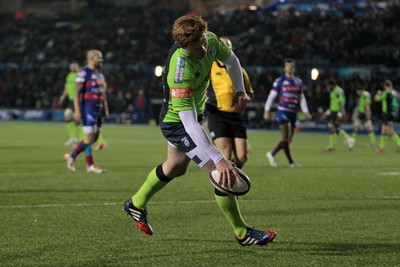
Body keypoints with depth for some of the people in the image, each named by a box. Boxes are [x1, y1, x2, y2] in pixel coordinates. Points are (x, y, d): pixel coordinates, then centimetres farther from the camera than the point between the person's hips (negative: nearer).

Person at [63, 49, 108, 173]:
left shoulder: (100, 74, 17)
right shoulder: (84, 73, -10)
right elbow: (77, 93, -13)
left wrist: (105, 108, 16)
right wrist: (77, 111, -19)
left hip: (98, 109, 9)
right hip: (88, 108, -9)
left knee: (94, 137, 9)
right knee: (89, 137, -8)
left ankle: (71, 156, 18)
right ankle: (90, 165, 1)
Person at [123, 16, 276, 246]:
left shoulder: (210, 40, -18)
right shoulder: (181, 69, -40)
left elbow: (230, 59, 9)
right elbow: (189, 123, -43)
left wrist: (240, 90, 1)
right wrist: (218, 159, -47)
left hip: (194, 113, 9)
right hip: (178, 123, -9)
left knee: (176, 167, 29)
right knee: (221, 173, -14)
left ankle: (137, 204, 50)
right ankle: (243, 233, -1)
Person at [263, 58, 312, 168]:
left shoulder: (298, 81, 14)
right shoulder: (279, 81, -2)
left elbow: (301, 98, 19)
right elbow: (271, 96, -1)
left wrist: (305, 112, 12)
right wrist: (267, 110, -6)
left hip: (293, 113, 6)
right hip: (283, 111, -6)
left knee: (289, 140, 7)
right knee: (285, 138, -12)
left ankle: (272, 154, 21)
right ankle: (291, 162, -5)